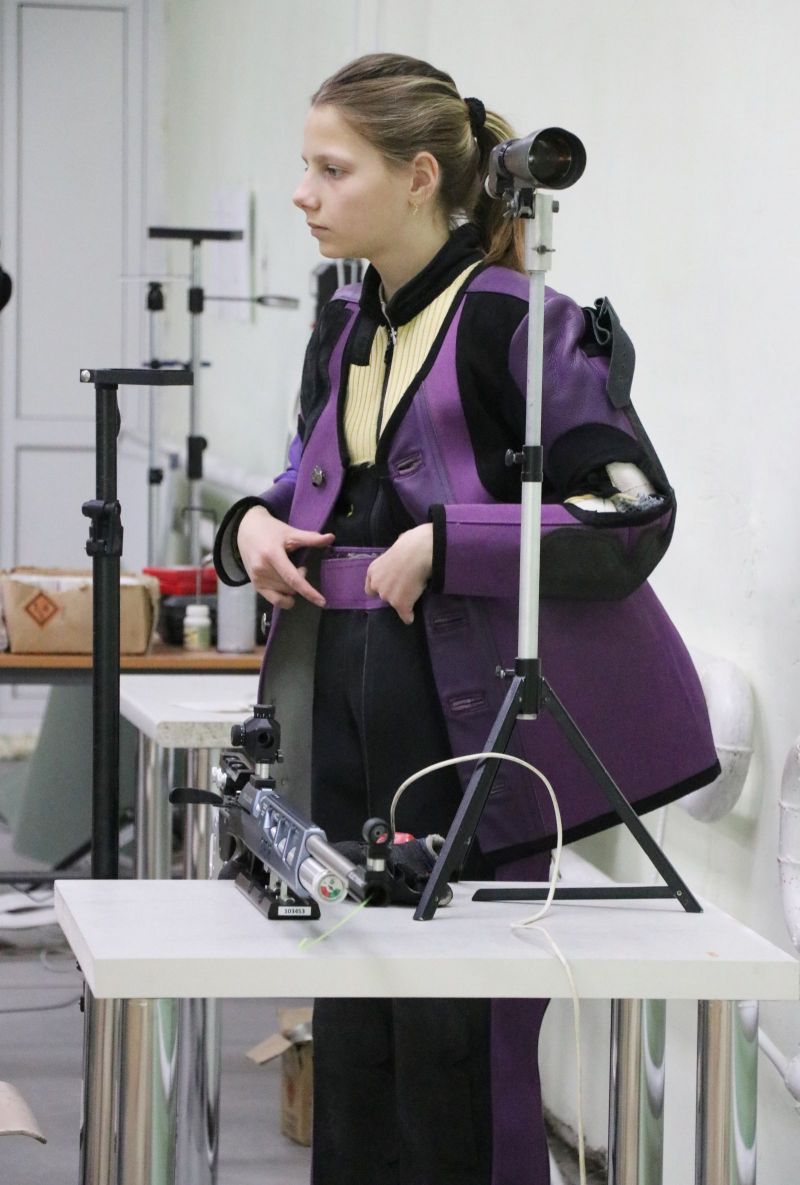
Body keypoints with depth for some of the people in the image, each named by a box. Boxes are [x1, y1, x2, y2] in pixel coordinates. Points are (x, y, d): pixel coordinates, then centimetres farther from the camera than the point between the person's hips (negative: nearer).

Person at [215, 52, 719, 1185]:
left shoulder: (520, 327, -11)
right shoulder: (344, 330, 13)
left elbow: (635, 516, -14)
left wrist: (444, 545, -20)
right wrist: (256, 523, 4)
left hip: (474, 721, -7)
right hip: (349, 719, 7)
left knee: (461, 1046, -3)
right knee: (352, 1040, 11)